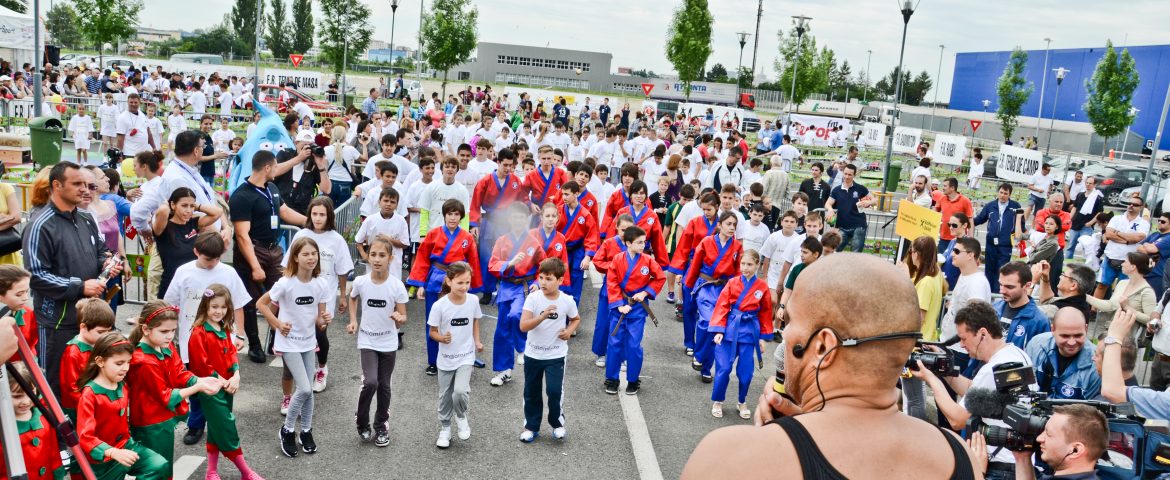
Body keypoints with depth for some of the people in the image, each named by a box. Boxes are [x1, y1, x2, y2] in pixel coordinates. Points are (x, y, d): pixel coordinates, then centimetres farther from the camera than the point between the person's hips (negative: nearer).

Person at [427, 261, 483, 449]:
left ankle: (461, 417, 12)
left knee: (460, 391, -19)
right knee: (445, 396, 14)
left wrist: (477, 341, 2)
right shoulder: (440, 305, -18)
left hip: (466, 356, 0)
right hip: (446, 358, 0)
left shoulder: (473, 301, -10)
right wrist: (441, 338, -29)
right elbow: (432, 332, -9)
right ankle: (444, 429, 35)